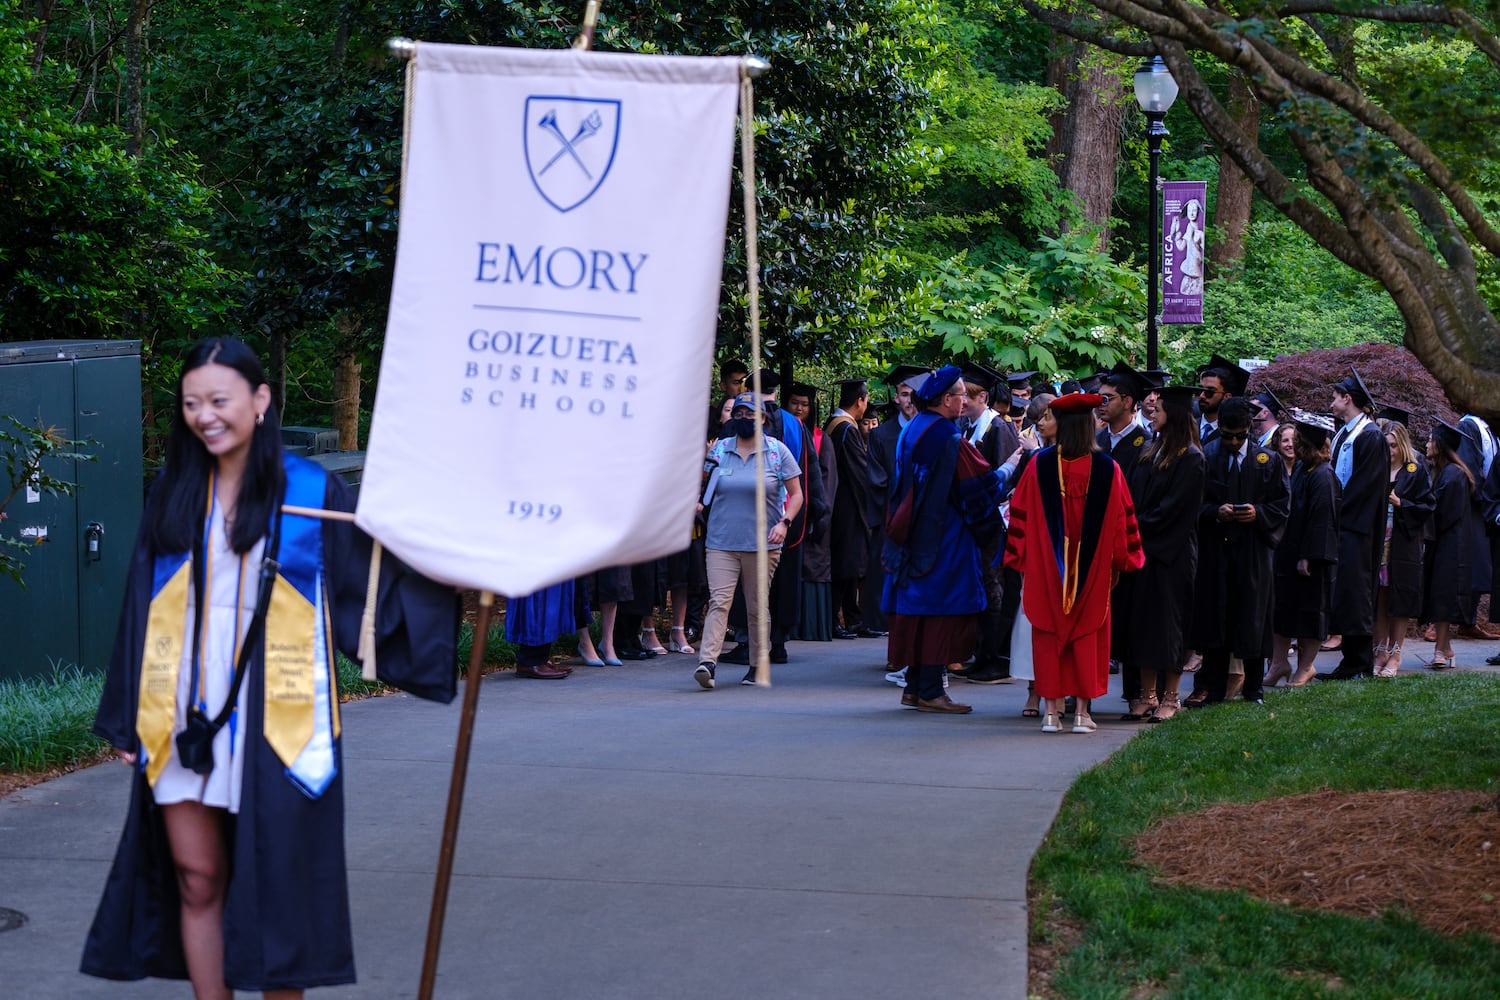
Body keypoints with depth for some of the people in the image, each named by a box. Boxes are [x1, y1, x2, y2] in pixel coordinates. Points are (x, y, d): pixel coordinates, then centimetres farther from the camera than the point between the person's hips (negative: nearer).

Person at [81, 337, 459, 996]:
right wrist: (126, 718, 10)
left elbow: (379, 581, -1)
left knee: (277, 883, 1)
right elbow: (142, 611, 11)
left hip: (273, 722, -3)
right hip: (186, 719, 3)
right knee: (196, 879, 6)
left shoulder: (310, 492, -2)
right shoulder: (173, 497, 8)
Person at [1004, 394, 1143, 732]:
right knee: (1087, 633, 9)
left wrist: (1020, 558, 9)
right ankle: (1083, 710, 7)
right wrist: (1120, 562, 11)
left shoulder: (1039, 465, -6)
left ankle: (1052, 710, 6)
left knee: (1049, 631, 7)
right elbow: (1122, 518, 1)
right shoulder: (1107, 468, -5)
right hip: (1092, 569, 0)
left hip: (1047, 568, 0)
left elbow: (1021, 514, -2)